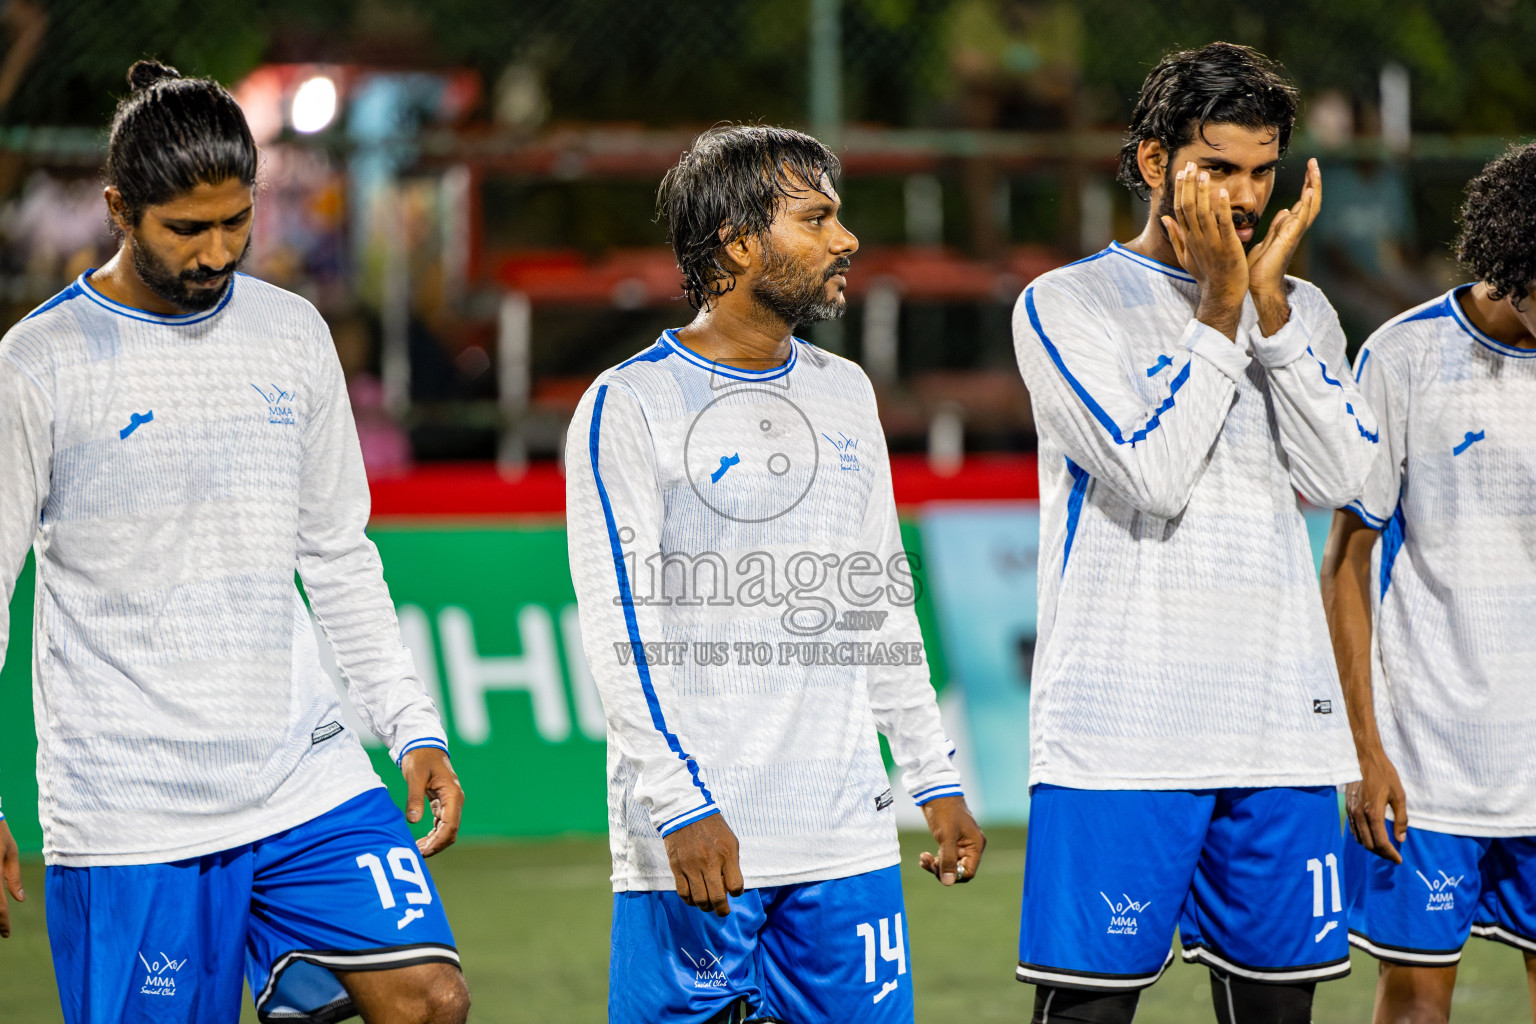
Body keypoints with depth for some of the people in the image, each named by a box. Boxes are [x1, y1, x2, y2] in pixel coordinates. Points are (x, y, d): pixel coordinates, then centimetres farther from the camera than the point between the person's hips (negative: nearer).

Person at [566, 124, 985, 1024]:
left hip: (847, 839, 6)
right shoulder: (629, 404, -5)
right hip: (695, 844, -6)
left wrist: (937, 780, 16)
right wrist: (681, 807, -19)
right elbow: (622, 632, -11)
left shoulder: (844, 393, 15)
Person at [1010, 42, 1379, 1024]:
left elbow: (1337, 476, -2)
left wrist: (1270, 298, -6)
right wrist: (1221, 305, -10)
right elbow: (1154, 474, -13)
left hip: (1280, 725, 4)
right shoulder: (1065, 305, 0)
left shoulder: (1300, 310, 15)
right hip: (1119, 734, -4)